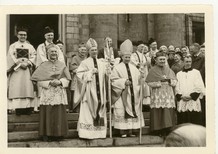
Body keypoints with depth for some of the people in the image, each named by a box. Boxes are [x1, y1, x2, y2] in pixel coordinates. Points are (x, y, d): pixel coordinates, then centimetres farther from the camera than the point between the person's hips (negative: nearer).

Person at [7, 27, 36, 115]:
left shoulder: (30, 47, 16)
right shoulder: (13, 46, 11)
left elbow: (33, 57, 5)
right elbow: (12, 58, 0)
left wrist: (27, 63, -12)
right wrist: (20, 64, -13)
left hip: (27, 70, 2)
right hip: (16, 70, -1)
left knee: (28, 88, -7)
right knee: (16, 88, -9)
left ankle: (27, 107, -8)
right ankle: (16, 107, -12)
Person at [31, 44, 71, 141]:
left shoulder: (62, 65, 10)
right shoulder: (43, 66, 5)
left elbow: (67, 79, 7)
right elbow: (39, 81, -1)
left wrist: (60, 82, -12)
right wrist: (49, 82, -15)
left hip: (60, 94, 1)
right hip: (47, 94, -1)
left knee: (59, 114, -2)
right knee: (48, 115, -5)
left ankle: (58, 135, 6)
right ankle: (46, 135, 2)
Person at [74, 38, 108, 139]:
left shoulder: (101, 63, 14)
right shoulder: (85, 63, 1)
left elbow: (106, 75, 13)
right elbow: (79, 75, -8)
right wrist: (90, 72, -14)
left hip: (100, 91, 5)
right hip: (89, 91, -5)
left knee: (100, 110, 4)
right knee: (88, 111, -6)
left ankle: (99, 132, 10)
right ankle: (87, 133, -4)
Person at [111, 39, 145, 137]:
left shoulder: (133, 68, 14)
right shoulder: (117, 68, -1)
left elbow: (137, 79, 11)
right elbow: (114, 80, -9)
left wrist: (140, 78, -10)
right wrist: (124, 82, -19)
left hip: (133, 94, 5)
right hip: (122, 94, -5)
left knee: (133, 110, 2)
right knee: (122, 111, -6)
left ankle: (132, 130, 7)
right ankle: (123, 131, -2)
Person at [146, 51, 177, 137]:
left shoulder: (169, 70, 16)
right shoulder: (153, 71, 3)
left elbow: (175, 82, 14)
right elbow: (149, 83, -4)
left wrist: (168, 80, -5)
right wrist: (159, 82, -11)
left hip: (168, 96, 4)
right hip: (157, 96, -3)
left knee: (168, 115, -3)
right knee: (158, 115, -8)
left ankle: (167, 132, 0)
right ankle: (158, 132, -3)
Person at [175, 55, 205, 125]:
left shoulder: (196, 72, 7)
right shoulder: (179, 74, 15)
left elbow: (200, 87, 0)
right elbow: (176, 88, 9)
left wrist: (191, 96, -9)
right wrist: (181, 96, -7)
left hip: (193, 102, -2)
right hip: (181, 103, 2)